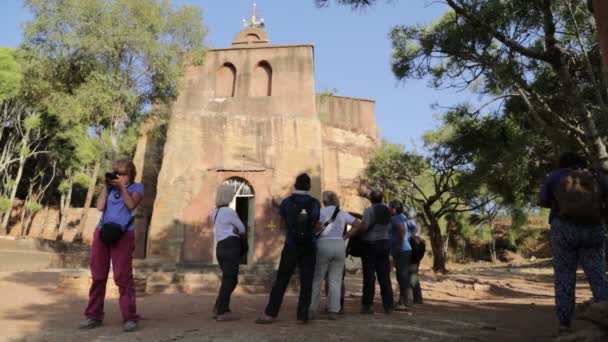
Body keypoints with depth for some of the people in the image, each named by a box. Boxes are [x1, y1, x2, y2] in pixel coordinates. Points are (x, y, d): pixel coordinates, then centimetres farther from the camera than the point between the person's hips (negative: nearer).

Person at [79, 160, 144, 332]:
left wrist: (122, 187, -9)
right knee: (98, 275, 7)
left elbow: (131, 205, -9)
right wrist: (105, 186, 2)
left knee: (123, 276, -8)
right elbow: (100, 207, 1)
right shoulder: (110, 188, 15)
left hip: (123, 234, -4)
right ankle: (94, 315, 16)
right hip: (102, 232, 4)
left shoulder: (136, 187, 7)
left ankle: (129, 318, -6)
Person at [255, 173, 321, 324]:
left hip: (291, 246, -1)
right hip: (309, 247, 1)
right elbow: (317, 226, 1)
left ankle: (270, 314, 6)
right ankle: (302, 315, 10)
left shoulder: (287, 202, -4)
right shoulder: (315, 203, -1)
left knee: (281, 280, 4)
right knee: (306, 282, 7)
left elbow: (283, 225, 4)